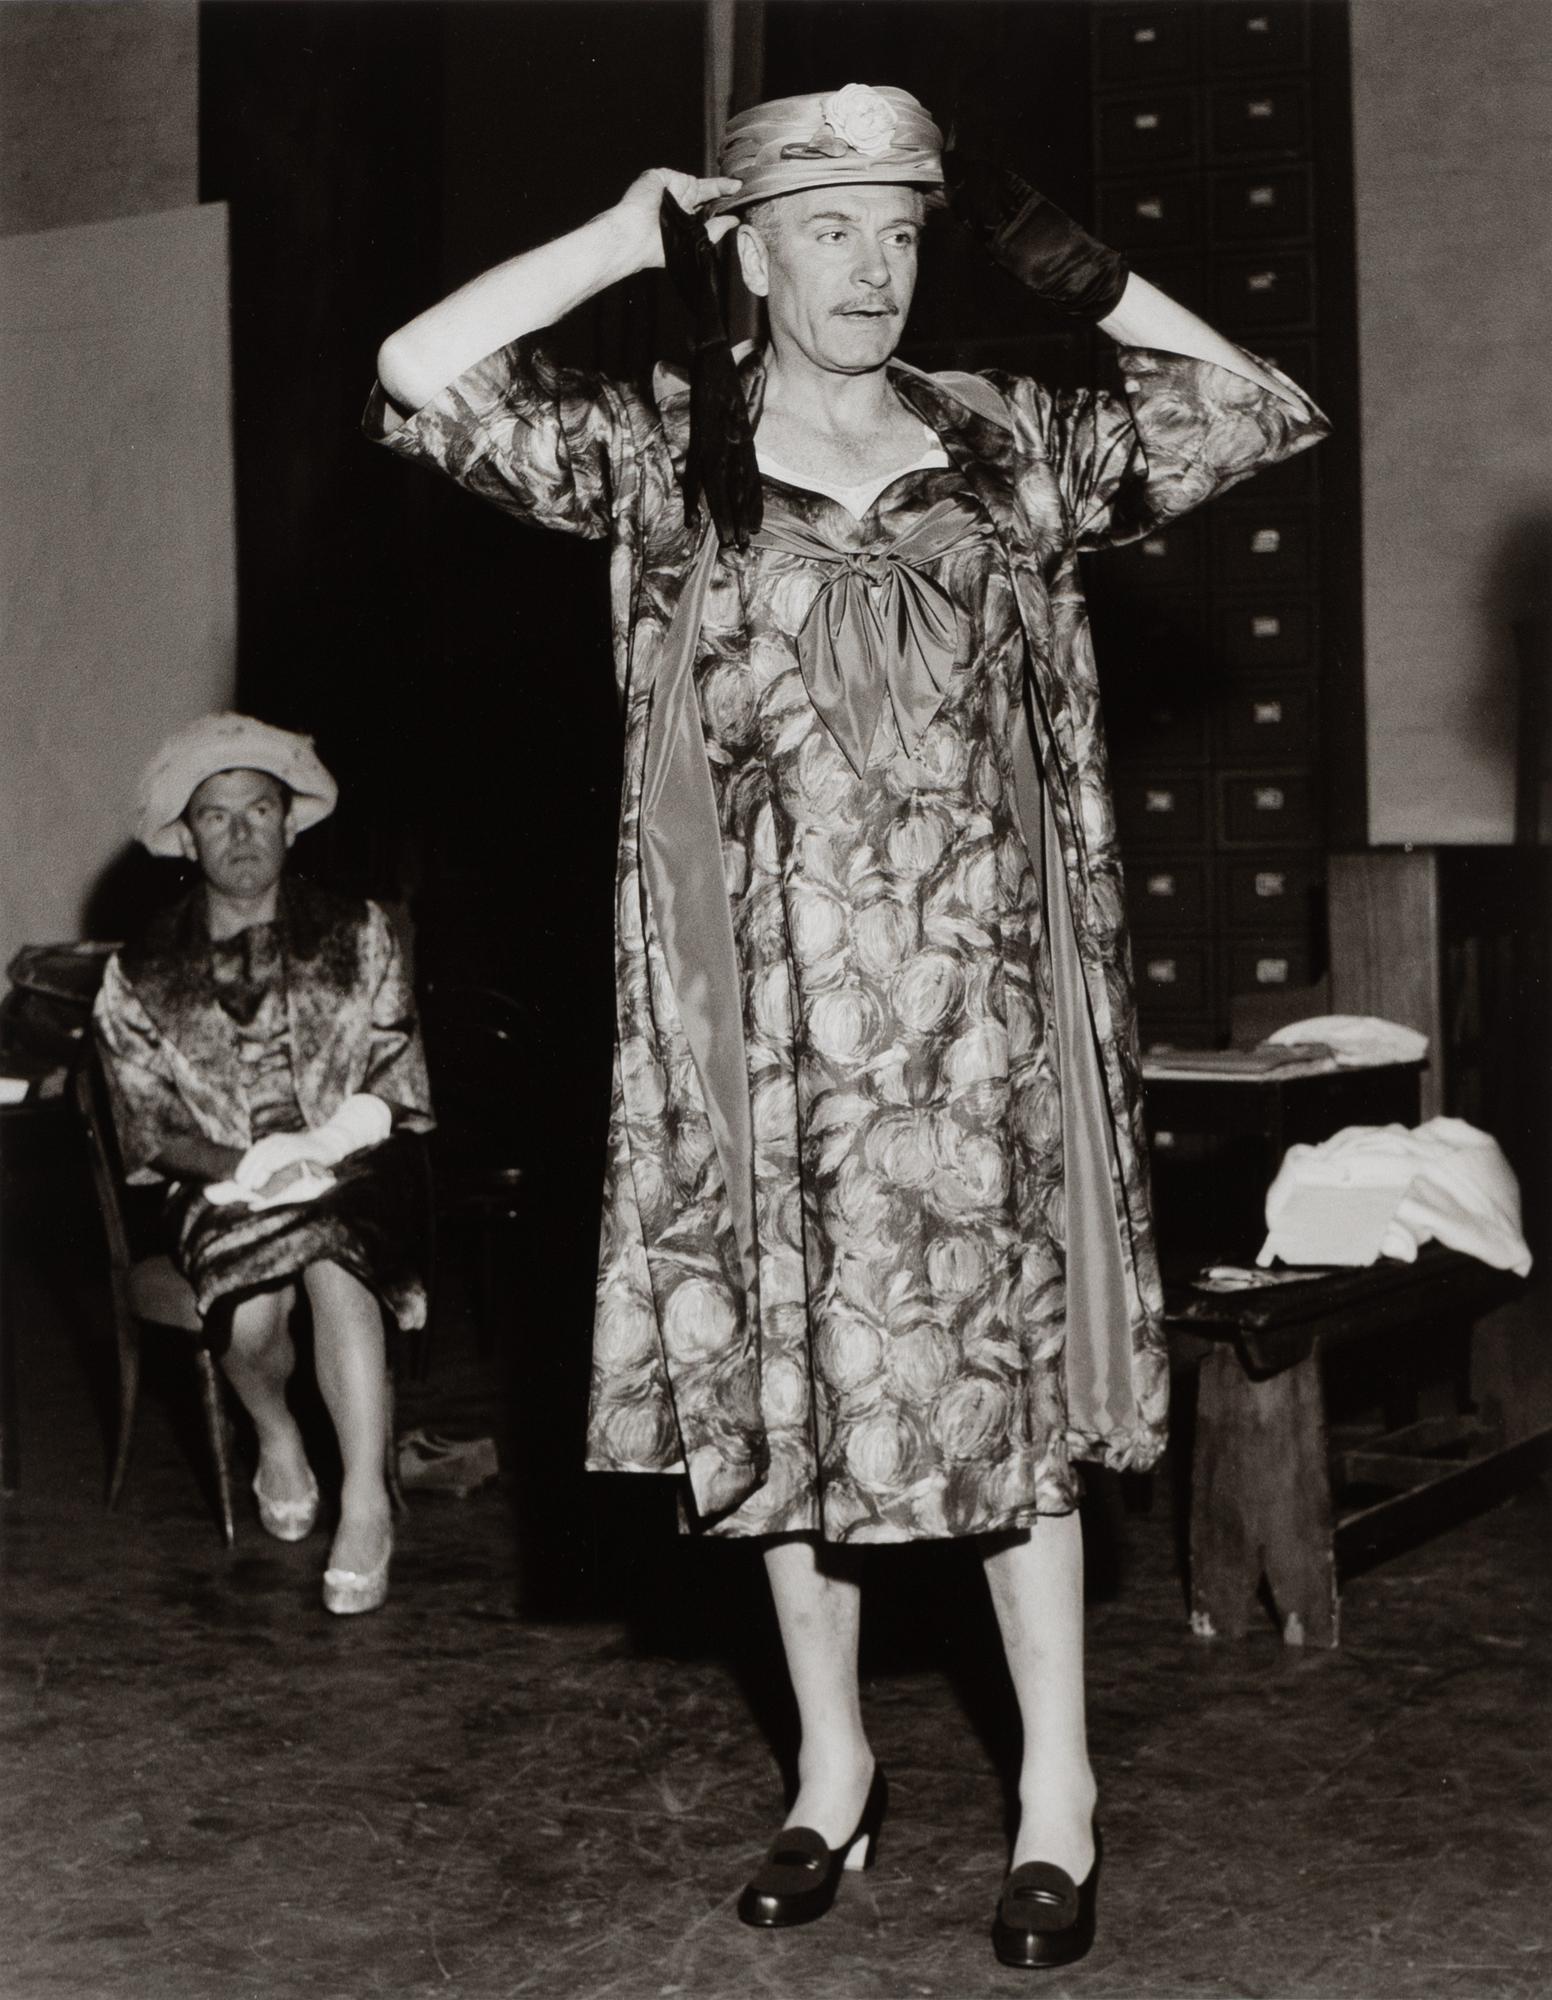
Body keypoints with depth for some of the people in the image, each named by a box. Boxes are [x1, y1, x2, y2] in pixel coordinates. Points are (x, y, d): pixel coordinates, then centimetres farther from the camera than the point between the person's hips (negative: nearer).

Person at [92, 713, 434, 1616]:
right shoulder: (142, 974, 6)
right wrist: (241, 1165, -17)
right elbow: (147, 1126, 2)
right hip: (222, 1192, 0)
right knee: (252, 1311, -30)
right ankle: (276, 1433, 5)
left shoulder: (358, 935, 8)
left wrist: (334, 1142, -15)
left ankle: (367, 1504, -31)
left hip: (353, 1177, 0)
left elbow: (397, 1078, 5)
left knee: (333, 1261, -34)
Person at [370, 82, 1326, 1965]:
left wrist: (1068, 263, 2)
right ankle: (832, 1763, 27)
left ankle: (1059, 1790, 17)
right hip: (767, 1011, 0)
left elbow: (1265, 410, 9)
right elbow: (415, 376, -9)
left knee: (1003, 1383, 4)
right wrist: (633, 228, -3)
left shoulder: (1010, 442, 7)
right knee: (781, 1379, 9)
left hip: (973, 1007, 0)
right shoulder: (659, 453, 2)